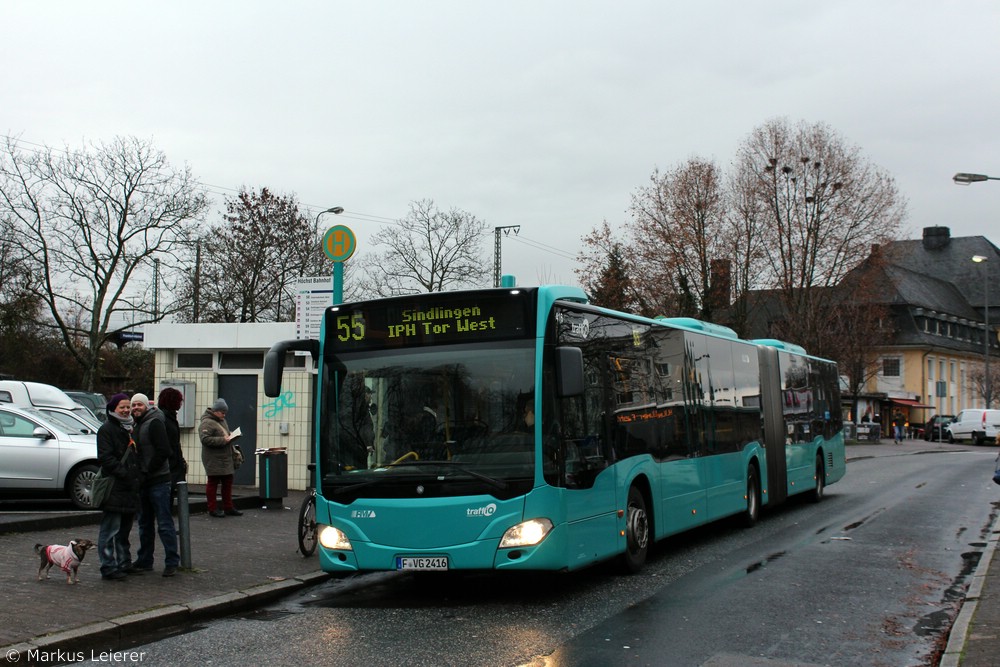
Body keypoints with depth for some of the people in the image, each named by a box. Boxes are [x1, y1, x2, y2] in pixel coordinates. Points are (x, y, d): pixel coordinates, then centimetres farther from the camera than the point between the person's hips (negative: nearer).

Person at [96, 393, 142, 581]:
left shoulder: (130, 428, 19)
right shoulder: (106, 429, -7)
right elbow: (106, 458, -16)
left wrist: (136, 476, 13)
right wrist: (123, 473, -22)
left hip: (130, 487, 9)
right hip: (114, 487, -9)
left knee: (125, 528, 15)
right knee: (110, 529, -5)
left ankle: (124, 563, 23)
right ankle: (108, 567, -2)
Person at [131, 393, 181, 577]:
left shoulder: (154, 423, -11)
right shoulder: (135, 425, 16)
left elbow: (163, 451, -19)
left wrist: (148, 471, -16)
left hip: (158, 481, -9)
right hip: (143, 482, 9)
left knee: (164, 524, -6)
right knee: (145, 524, 16)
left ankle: (172, 563, -2)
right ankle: (144, 561, 25)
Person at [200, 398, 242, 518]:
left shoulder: (222, 421, 17)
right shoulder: (207, 423, -13)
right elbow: (205, 439, -24)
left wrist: (230, 437, 8)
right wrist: (223, 440, -24)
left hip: (226, 459, 9)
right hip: (214, 460, -9)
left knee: (227, 483, 12)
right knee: (213, 483, 0)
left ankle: (228, 507, 19)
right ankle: (212, 509, 7)